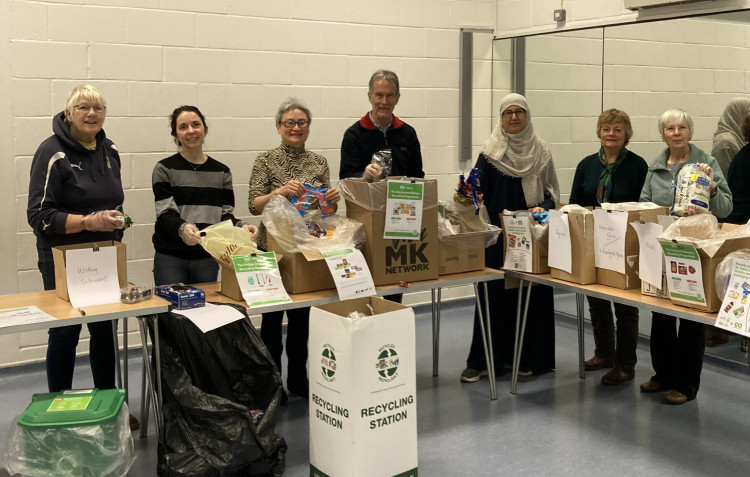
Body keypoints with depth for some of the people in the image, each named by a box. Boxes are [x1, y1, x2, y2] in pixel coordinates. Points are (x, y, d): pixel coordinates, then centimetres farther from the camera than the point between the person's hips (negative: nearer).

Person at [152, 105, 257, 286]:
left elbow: (225, 214, 6)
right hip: (171, 257, -3)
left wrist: (240, 226, -16)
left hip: (208, 257, 3)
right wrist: (182, 228, -30)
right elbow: (165, 214, -9)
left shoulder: (222, 172, 9)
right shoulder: (164, 169, -1)